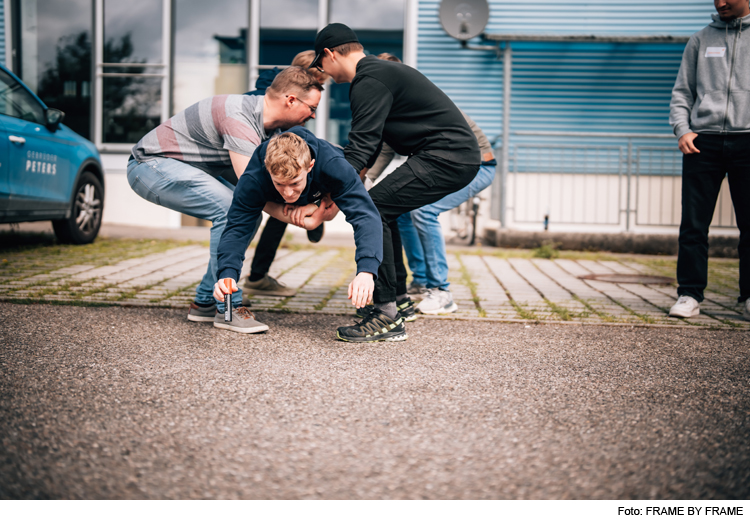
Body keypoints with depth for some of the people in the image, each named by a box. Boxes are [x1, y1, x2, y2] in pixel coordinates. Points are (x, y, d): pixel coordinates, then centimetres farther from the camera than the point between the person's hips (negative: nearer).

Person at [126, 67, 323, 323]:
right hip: (152, 164, -10)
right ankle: (228, 307, -15)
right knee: (231, 210, -24)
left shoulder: (268, 124, 2)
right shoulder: (240, 119, -28)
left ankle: (205, 302, 10)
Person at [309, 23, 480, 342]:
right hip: (459, 156, 11)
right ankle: (399, 298, 26)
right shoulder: (379, 70, 22)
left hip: (447, 157, -11)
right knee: (383, 210, 18)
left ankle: (387, 314, -16)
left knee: (372, 210, -16)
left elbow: (361, 146, -18)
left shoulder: (369, 82, -12)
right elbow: (370, 141, 28)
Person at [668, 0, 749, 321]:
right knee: (693, 224, -3)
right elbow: (682, 92, 15)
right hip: (703, 141, 1)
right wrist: (682, 129, -2)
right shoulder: (700, 41, 16)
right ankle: (689, 295, 1)